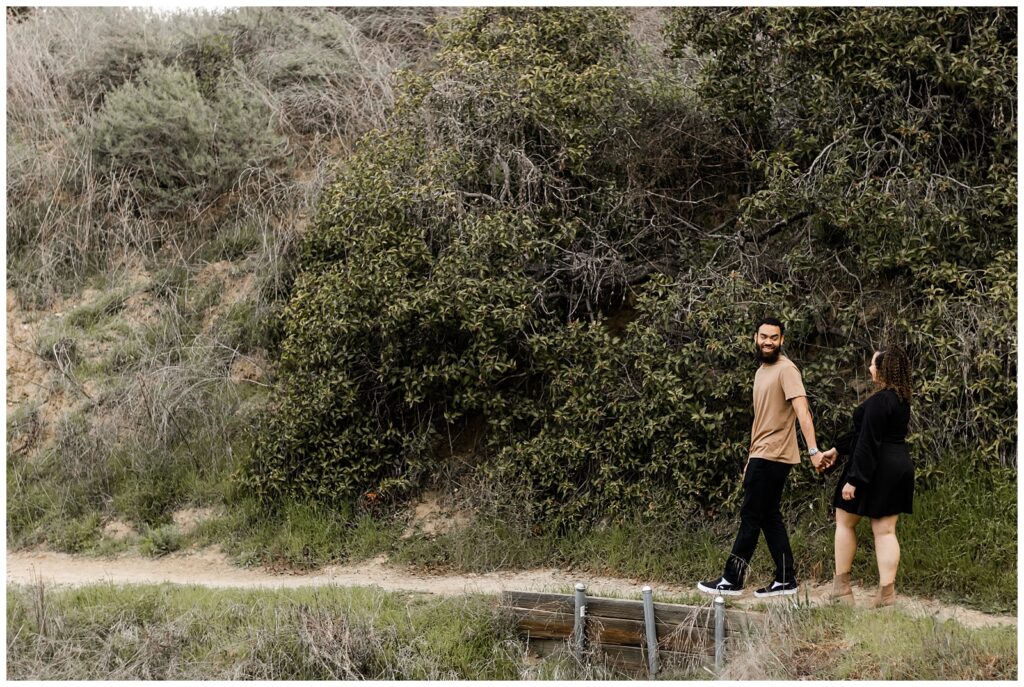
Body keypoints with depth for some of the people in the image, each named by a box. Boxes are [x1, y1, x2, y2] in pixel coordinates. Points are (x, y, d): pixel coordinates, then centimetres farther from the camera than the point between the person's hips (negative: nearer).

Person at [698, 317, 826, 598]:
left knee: (751, 517, -3)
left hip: (772, 457, -9)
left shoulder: (786, 370, -13)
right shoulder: (762, 371, 17)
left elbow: (802, 410, -23)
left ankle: (732, 580, 3)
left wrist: (813, 451, -33)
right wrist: (751, 459, 21)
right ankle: (785, 580, 15)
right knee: (770, 517, 11)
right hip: (762, 456, 9)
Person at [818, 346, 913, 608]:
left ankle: (841, 589, 12)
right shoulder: (901, 399, 12)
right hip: (899, 466, 8)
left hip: (875, 468, -8)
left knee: (845, 522, 8)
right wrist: (837, 449, 28)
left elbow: (868, 442, -22)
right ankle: (887, 592, 3)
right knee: (885, 530, 8)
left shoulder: (879, 400, -19)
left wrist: (853, 479, -21)